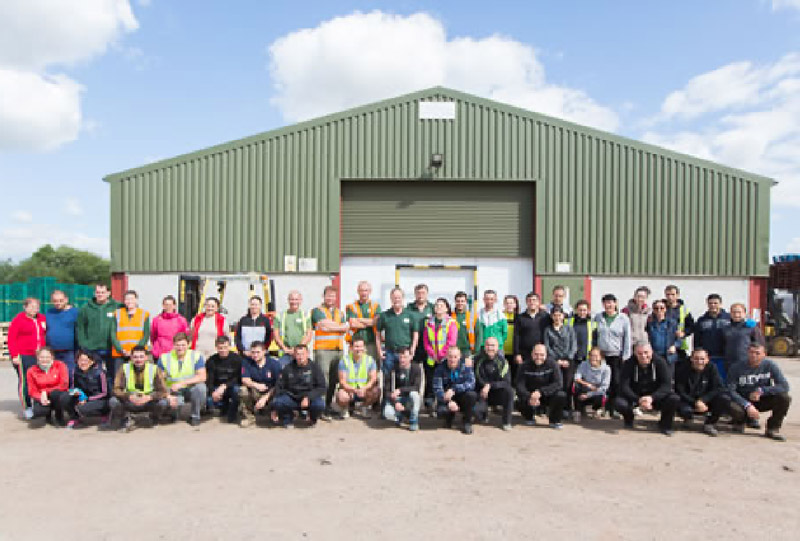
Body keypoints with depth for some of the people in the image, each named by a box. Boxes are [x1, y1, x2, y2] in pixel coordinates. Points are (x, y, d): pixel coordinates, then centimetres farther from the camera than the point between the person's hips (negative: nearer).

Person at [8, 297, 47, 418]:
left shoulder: (42, 319, 12)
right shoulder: (18, 319, -3)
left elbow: (45, 335, 17)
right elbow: (11, 339, -6)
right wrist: (14, 355, -12)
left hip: (39, 356, 4)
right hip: (23, 356, -4)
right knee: (25, 381, -1)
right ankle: (26, 408, 7)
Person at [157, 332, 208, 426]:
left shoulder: (196, 356, -7)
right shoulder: (164, 358, -2)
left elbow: (202, 377, -17)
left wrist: (181, 383, -24)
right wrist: (167, 395, -19)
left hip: (191, 389, -1)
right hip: (174, 392, 1)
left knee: (200, 387, -33)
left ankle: (195, 415, -6)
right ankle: (174, 413, 9)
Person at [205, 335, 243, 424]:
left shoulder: (237, 359, -10)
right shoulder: (211, 360, -2)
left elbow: (238, 379, -14)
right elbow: (209, 380, -6)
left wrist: (224, 386, -28)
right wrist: (213, 392, -26)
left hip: (232, 386, -2)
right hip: (217, 388, 2)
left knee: (236, 389, -36)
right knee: (210, 401, -27)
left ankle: (232, 415, -10)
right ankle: (225, 407, 10)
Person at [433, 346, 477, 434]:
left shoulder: (465, 365, -13)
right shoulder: (441, 368, -11)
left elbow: (471, 383, -23)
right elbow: (437, 388, -18)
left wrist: (454, 389, -34)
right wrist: (448, 402, -33)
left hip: (462, 396, 0)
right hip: (447, 399, 0)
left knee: (472, 395, -32)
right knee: (441, 411, -30)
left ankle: (467, 422, -6)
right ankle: (449, 417, 11)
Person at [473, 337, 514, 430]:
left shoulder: (502, 361, -8)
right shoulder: (478, 359, -7)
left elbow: (506, 382, -13)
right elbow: (475, 379, -1)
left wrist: (490, 385, -22)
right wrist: (484, 386, -16)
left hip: (497, 393, 0)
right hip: (482, 394, 0)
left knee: (509, 391, -31)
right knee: (475, 409, -28)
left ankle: (506, 422, -13)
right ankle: (485, 412, 13)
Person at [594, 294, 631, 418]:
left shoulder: (623, 318, 0)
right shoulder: (598, 317, 7)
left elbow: (627, 338, 1)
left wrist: (626, 356, -3)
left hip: (616, 356, -2)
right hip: (601, 355, 2)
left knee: (616, 382, -4)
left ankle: (612, 409, 4)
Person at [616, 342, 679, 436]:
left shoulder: (660, 362, -13)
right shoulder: (629, 364, -14)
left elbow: (667, 385, -19)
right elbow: (624, 386, -19)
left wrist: (652, 398, -36)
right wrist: (638, 400, -35)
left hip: (655, 397, 1)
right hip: (635, 397, -1)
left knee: (674, 399, -27)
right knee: (620, 402, -30)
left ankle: (665, 424, 4)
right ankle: (629, 420, 8)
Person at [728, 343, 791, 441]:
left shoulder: (770, 365, -10)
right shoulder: (736, 368, -14)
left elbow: (784, 386, -15)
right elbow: (731, 391, -17)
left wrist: (761, 391, -22)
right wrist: (747, 406, -29)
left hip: (763, 401, 2)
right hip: (743, 402, -2)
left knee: (784, 398, -25)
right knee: (733, 408, -35)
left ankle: (772, 429, -5)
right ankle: (741, 420, 5)